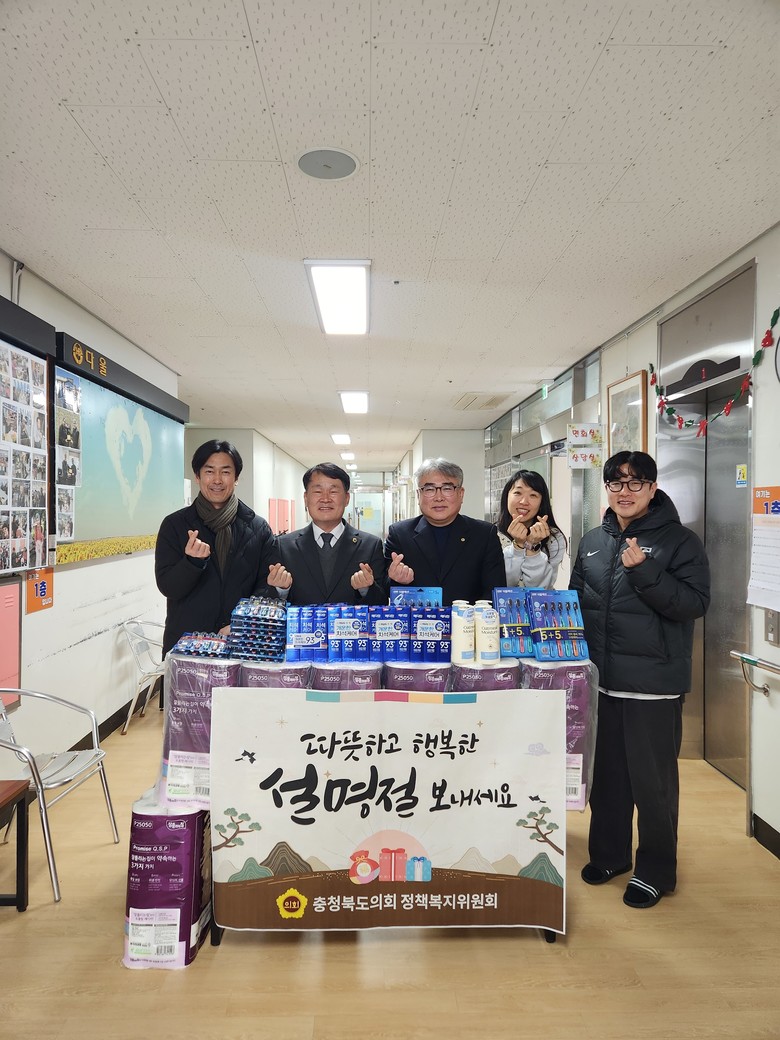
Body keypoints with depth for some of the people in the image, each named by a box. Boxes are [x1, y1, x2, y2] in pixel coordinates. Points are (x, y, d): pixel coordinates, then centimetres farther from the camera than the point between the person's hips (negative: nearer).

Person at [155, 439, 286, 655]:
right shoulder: (174, 524, 0)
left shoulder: (258, 528, 0)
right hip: (184, 642, 0)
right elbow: (167, 587, -5)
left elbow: (266, 586, -2)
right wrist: (193, 561, -23)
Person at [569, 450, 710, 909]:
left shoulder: (679, 540, -7)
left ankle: (656, 870, 26)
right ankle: (608, 854, 37)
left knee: (653, 780, 7)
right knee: (606, 773, 18)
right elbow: (576, 599, 17)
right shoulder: (593, 541, 8)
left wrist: (644, 571, -25)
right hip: (600, 680, 5)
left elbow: (695, 603, -16)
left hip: (654, 683, -5)